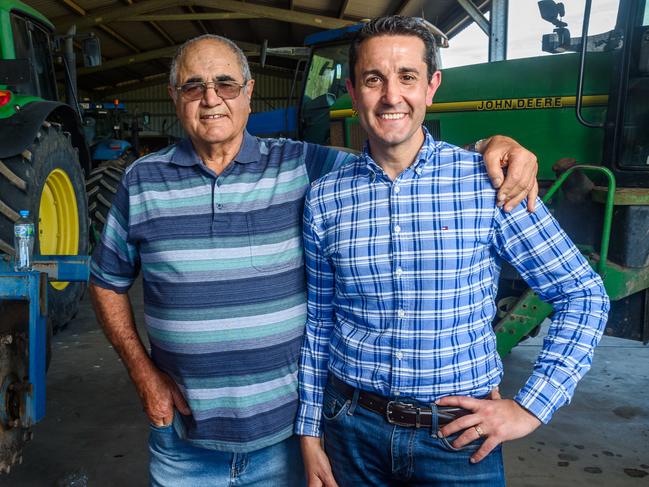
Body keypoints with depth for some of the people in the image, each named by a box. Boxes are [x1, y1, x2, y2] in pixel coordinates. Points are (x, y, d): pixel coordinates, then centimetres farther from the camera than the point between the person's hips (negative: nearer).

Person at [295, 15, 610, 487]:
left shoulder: (487, 182, -10)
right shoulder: (325, 198, -3)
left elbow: (585, 295, -3)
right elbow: (317, 325, 4)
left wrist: (531, 407, -8)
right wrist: (310, 435, 6)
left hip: (461, 436, -1)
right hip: (354, 429, 2)